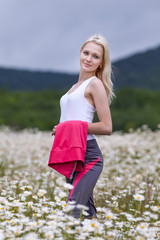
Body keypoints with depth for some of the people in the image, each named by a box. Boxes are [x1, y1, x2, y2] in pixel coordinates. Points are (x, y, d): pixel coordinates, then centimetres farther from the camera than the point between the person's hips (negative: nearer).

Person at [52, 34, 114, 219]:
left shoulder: (95, 84, -4)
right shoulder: (76, 86, 21)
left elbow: (106, 127, -11)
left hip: (88, 156, -9)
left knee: (72, 212, -20)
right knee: (87, 212, 12)